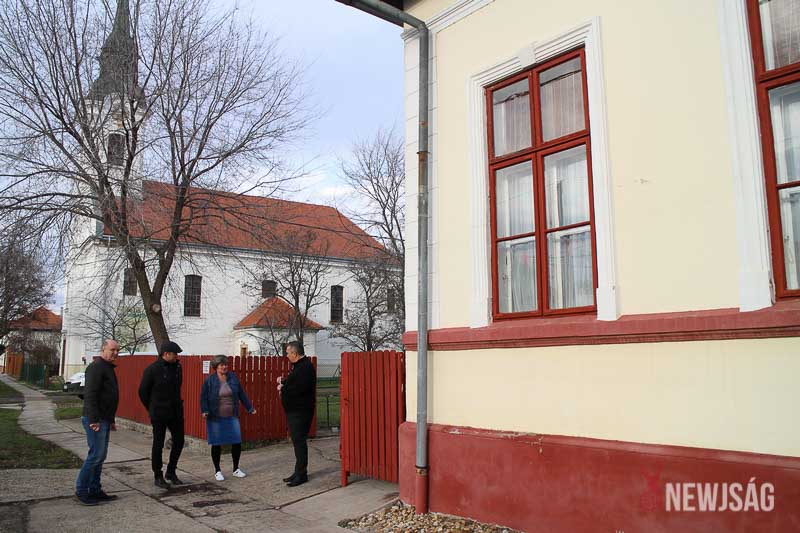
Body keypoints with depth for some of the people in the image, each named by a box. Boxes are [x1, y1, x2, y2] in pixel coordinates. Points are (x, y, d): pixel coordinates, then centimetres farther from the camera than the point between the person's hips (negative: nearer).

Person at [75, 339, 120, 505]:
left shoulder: (108, 368, 19)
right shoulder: (96, 367, -13)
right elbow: (90, 394, -21)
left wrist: (112, 420, 26)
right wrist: (93, 419, -26)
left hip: (104, 420, 10)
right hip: (95, 420, -10)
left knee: (100, 455, 13)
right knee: (96, 454, -8)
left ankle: (95, 490, 20)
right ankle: (81, 490, 3)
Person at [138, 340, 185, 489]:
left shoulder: (177, 367, 5)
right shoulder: (152, 369, -11)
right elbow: (143, 391, -3)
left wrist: (178, 405, 15)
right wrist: (152, 409, 4)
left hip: (176, 412, 6)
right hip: (159, 415, -6)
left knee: (179, 442, 7)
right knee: (158, 445, 4)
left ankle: (171, 472, 23)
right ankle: (158, 477, 16)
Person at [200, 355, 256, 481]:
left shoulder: (233, 378, 4)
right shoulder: (209, 380, -4)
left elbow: (242, 395, 10)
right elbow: (203, 397, -3)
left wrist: (250, 408, 11)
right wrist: (204, 411, -19)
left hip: (232, 417, 3)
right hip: (215, 418, -3)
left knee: (237, 443, 2)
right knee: (216, 444, 5)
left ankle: (236, 469, 21)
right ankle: (217, 471, 21)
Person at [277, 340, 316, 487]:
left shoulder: (305, 367, -17)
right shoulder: (298, 366, 17)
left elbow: (299, 389, -27)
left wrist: (282, 388, -12)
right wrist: (283, 381, 5)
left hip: (301, 411, -11)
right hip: (293, 410, 11)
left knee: (299, 441, -7)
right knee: (297, 441, 14)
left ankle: (301, 474, 0)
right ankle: (299, 472, 23)